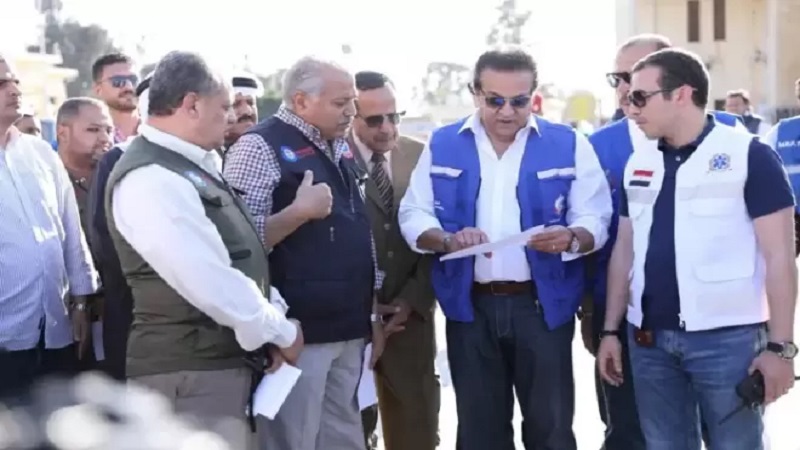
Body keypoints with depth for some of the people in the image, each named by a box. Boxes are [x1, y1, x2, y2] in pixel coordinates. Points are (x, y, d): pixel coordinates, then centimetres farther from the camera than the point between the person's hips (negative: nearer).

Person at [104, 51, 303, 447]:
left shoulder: (194, 164, 13)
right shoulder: (149, 180, -21)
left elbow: (240, 255, 17)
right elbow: (211, 284, -25)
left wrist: (274, 318, 2)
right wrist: (281, 332, -12)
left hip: (223, 358, 10)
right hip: (189, 371, -10)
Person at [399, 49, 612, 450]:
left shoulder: (568, 145, 1)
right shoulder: (442, 145, 5)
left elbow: (595, 220, -2)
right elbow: (413, 215, 3)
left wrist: (570, 238, -24)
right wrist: (447, 240, -17)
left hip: (542, 305, -1)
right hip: (471, 307, 2)